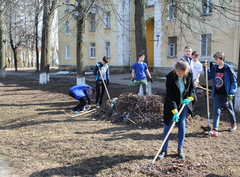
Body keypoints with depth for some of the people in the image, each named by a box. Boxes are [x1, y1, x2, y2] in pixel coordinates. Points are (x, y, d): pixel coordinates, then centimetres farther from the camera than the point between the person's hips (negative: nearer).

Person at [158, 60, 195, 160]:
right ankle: (164, 149, 12)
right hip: (172, 104, -3)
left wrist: (190, 97, -13)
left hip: (184, 103, 3)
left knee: (182, 125, 4)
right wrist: (174, 111, -27)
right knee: (168, 125, 1)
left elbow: (192, 87, 5)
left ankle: (180, 149, 19)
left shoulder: (189, 74, -13)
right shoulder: (170, 77, -24)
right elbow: (170, 95, -23)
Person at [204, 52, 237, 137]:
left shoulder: (228, 69, -11)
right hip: (217, 94, 4)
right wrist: (206, 69, -1)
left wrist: (231, 93, -14)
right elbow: (208, 77, 14)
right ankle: (214, 130, -4)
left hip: (226, 94, -3)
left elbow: (234, 81, -8)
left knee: (230, 109, 15)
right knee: (216, 111, -2)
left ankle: (234, 124, 40)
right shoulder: (214, 68, 3)